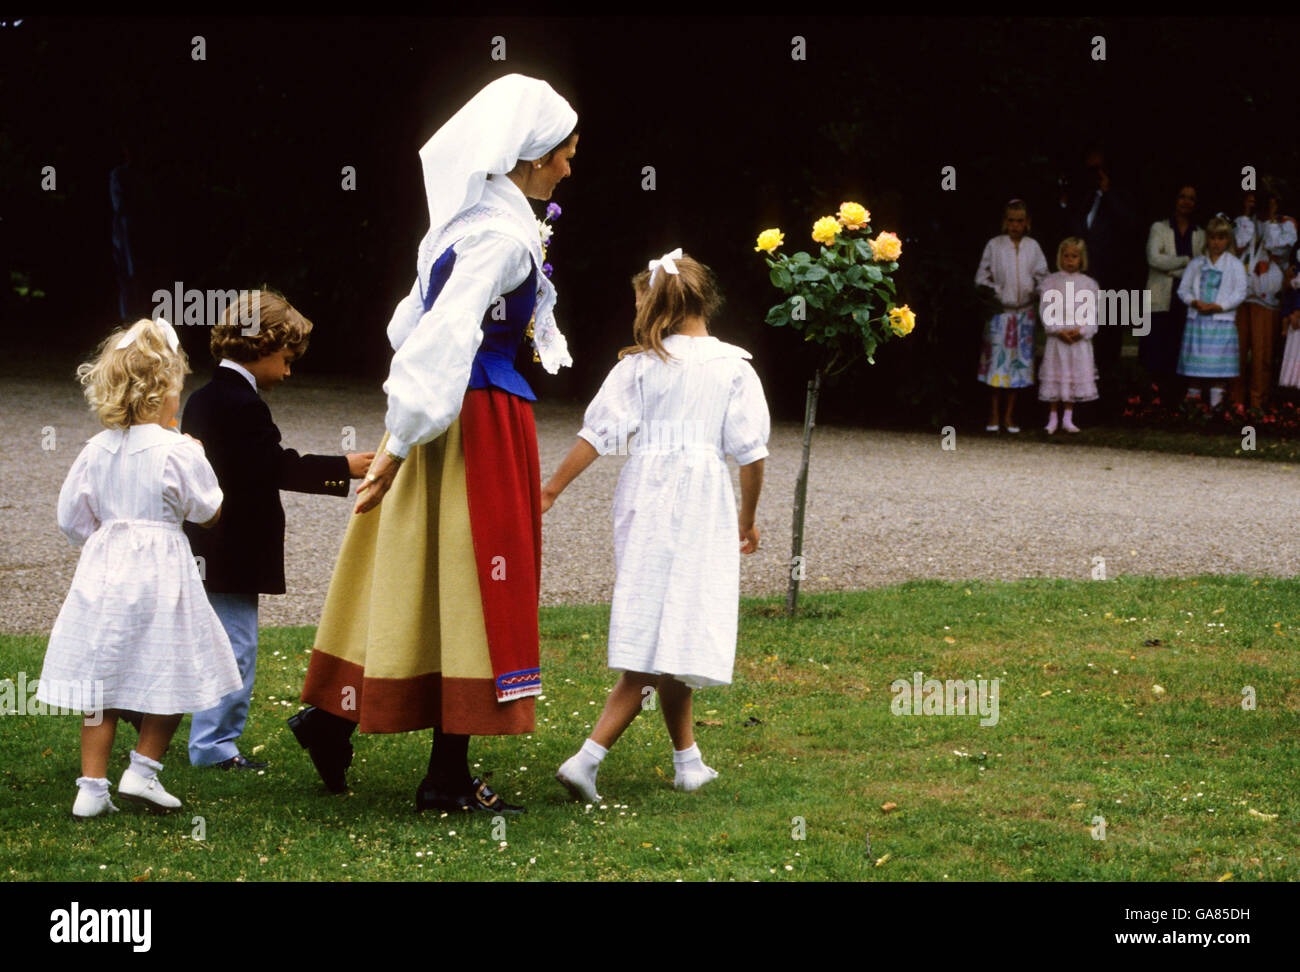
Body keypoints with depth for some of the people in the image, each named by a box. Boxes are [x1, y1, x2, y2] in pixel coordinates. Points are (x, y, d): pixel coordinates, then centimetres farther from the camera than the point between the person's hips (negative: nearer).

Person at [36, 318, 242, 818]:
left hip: (104, 570, 5)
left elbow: (71, 517, 7)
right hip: (160, 572, -5)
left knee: (102, 683, 8)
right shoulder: (178, 452, -13)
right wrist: (197, 459, 14)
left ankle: (92, 786, 7)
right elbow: (209, 511, 0)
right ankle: (143, 770, 11)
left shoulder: (97, 450, 1)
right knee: (171, 679, 11)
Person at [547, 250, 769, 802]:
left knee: (654, 634, 15)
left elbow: (599, 431, -4)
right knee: (661, 646, -4)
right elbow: (751, 452, -1)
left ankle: (688, 761, 23)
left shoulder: (640, 363, 1)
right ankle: (588, 758, -18)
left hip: (643, 499, 3)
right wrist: (748, 519, 12)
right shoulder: (733, 367, -1)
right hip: (701, 505, -3)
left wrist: (553, 488, 2)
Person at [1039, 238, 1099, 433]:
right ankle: (1053, 419, 9)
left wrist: (1081, 330, -13)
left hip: (1080, 339, 1)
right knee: (1055, 377, 1)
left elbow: (1093, 313, 1)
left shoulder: (1088, 283, 5)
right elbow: (1046, 310, -3)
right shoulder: (1050, 281, 2)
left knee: (1076, 377, 4)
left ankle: (1068, 419, 13)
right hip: (1057, 338, -1)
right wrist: (1059, 331, -14)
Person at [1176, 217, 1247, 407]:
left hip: (1222, 320, -3)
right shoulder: (1196, 264, 12)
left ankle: (1215, 403, -5)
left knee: (1217, 365, -6)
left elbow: (1240, 293, -3)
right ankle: (1193, 396, 10)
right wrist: (1195, 302, -9)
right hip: (1197, 319, 3)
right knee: (1194, 363, 2)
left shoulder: (1234, 265, 4)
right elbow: (1183, 288, 10)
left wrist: (1218, 306, -13)